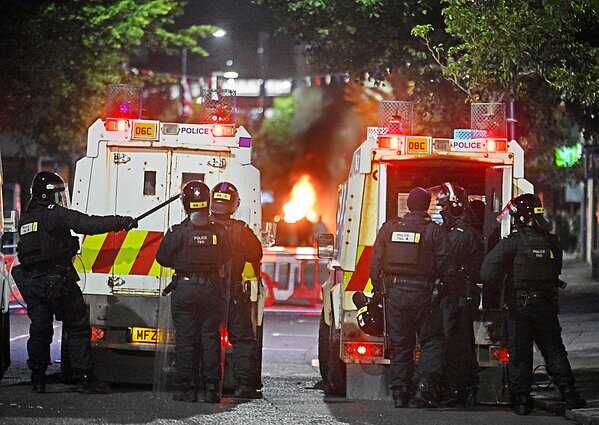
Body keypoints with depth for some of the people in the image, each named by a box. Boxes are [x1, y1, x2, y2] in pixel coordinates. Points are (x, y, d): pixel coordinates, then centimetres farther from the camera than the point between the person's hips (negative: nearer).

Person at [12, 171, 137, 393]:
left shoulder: (26, 219, 15)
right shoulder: (55, 214, -10)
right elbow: (88, 224, -19)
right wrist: (122, 222, -15)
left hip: (32, 283, 7)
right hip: (59, 281, -7)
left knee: (39, 330, 12)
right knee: (77, 327, 0)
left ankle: (38, 379, 13)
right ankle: (84, 377, -2)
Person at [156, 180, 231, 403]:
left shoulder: (179, 232, -10)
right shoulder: (219, 232, -5)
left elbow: (162, 258, -2)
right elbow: (226, 260, 4)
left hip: (185, 287, -2)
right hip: (212, 290, 2)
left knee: (185, 339, 3)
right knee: (210, 338, 8)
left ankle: (186, 389, 2)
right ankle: (211, 389, 8)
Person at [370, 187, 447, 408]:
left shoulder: (389, 228, 6)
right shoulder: (434, 231, -4)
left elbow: (375, 263, 6)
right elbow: (442, 265, -8)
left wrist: (378, 289, 13)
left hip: (394, 292, 3)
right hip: (423, 292, -3)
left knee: (400, 345, 10)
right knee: (431, 341, 6)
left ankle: (400, 394, 10)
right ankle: (425, 387, -8)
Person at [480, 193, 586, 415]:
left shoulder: (513, 242, -13)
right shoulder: (551, 242, 1)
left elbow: (487, 272, -16)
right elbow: (556, 271, 10)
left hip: (519, 306, -3)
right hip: (547, 305, 3)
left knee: (519, 355, 5)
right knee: (554, 351, 11)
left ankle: (521, 398, 4)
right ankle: (569, 394, 7)